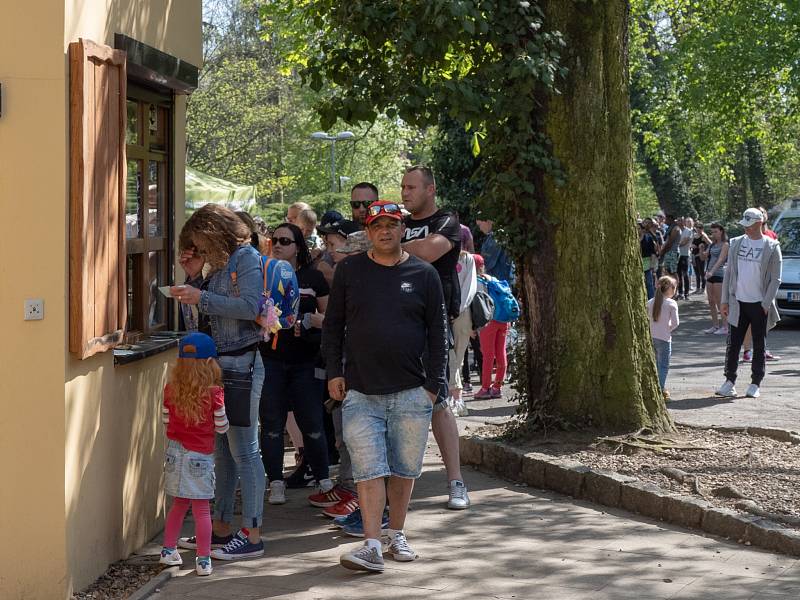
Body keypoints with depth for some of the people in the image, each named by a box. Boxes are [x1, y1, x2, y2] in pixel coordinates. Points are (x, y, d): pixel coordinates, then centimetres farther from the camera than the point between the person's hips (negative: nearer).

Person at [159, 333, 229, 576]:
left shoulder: (171, 390, -3)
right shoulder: (214, 393, -13)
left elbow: (166, 420, 7)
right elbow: (221, 427, -5)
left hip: (175, 452, 4)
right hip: (200, 456, -4)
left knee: (179, 504, 20)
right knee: (201, 508, 3)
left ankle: (168, 550, 23)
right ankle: (204, 559, 7)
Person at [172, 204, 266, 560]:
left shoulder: (246, 258, -5)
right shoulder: (215, 265, 17)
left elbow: (250, 306, -20)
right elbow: (194, 322, 14)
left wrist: (202, 298, -19)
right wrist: (193, 277, 4)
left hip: (241, 365, -8)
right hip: (214, 366, 8)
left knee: (243, 449, -6)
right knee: (221, 451, 11)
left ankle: (251, 534, -3)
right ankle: (221, 529, 18)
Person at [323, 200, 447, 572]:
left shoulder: (423, 274, 5)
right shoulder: (349, 270, 6)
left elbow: (437, 332, 6)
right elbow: (333, 325, 10)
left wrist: (433, 383, 1)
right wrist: (334, 372, 2)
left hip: (411, 392, 1)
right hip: (361, 392, 0)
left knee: (404, 468, 8)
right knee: (368, 468, -7)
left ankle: (396, 534, 23)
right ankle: (372, 545, -8)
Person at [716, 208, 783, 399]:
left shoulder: (771, 247, -4)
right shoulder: (736, 243, 6)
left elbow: (775, 279, -4)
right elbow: (729, 273, 9)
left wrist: (766, 304, -11)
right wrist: (725, 300, 4)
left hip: (759, 304, -3)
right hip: (738, 303, 3)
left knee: (759, 346, 6)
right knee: (733, 345, 2)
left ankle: (755, 384, 13)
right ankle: (730, 382, 7)